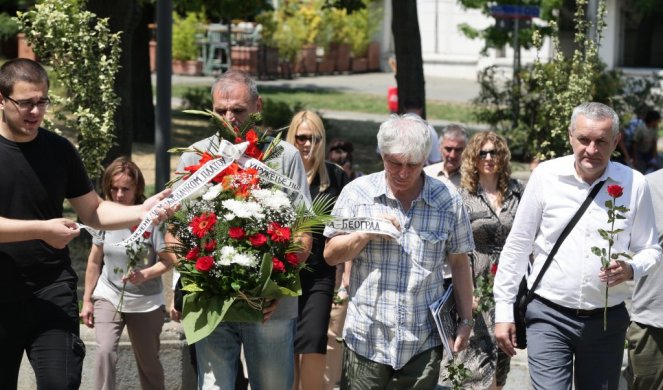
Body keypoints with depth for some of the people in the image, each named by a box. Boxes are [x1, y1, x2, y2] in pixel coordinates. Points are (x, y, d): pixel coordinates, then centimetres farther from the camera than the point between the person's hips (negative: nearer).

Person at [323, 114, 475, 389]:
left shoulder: (448, 202, 2)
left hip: (423, 344, 0)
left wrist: (466, 320, 7)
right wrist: (365, 234, -13)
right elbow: (331, 255, 3)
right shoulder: (357, 193, 1)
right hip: (366, 342, 0)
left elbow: (459, 263, 9)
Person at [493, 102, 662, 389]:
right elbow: (517, 246, 0)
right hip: (549, 315, -2)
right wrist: (504, 311, -1)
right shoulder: (546, 175, -5)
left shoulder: (634, 184, -3)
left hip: (607, 320, 2)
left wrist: (631, 269, -17)